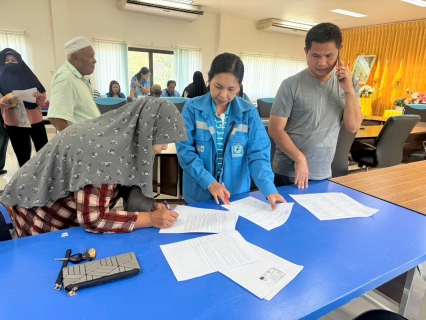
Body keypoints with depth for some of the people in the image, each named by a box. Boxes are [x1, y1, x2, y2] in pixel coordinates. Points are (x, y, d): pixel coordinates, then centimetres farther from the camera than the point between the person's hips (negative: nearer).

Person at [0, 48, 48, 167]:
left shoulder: (29, 76, 6)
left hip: (35, 120, 1)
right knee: (23, 155, 6)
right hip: (14, 123, 0)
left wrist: (38, 96, -17)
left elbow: (43, 98, 5)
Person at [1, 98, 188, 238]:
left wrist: (150, 207, -14)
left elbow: (125, 184, 1)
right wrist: (150, 219, -29)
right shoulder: (106, 149, -36)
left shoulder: (124, 136, -9)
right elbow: (92, 219, -34)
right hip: (40, 217, -7)